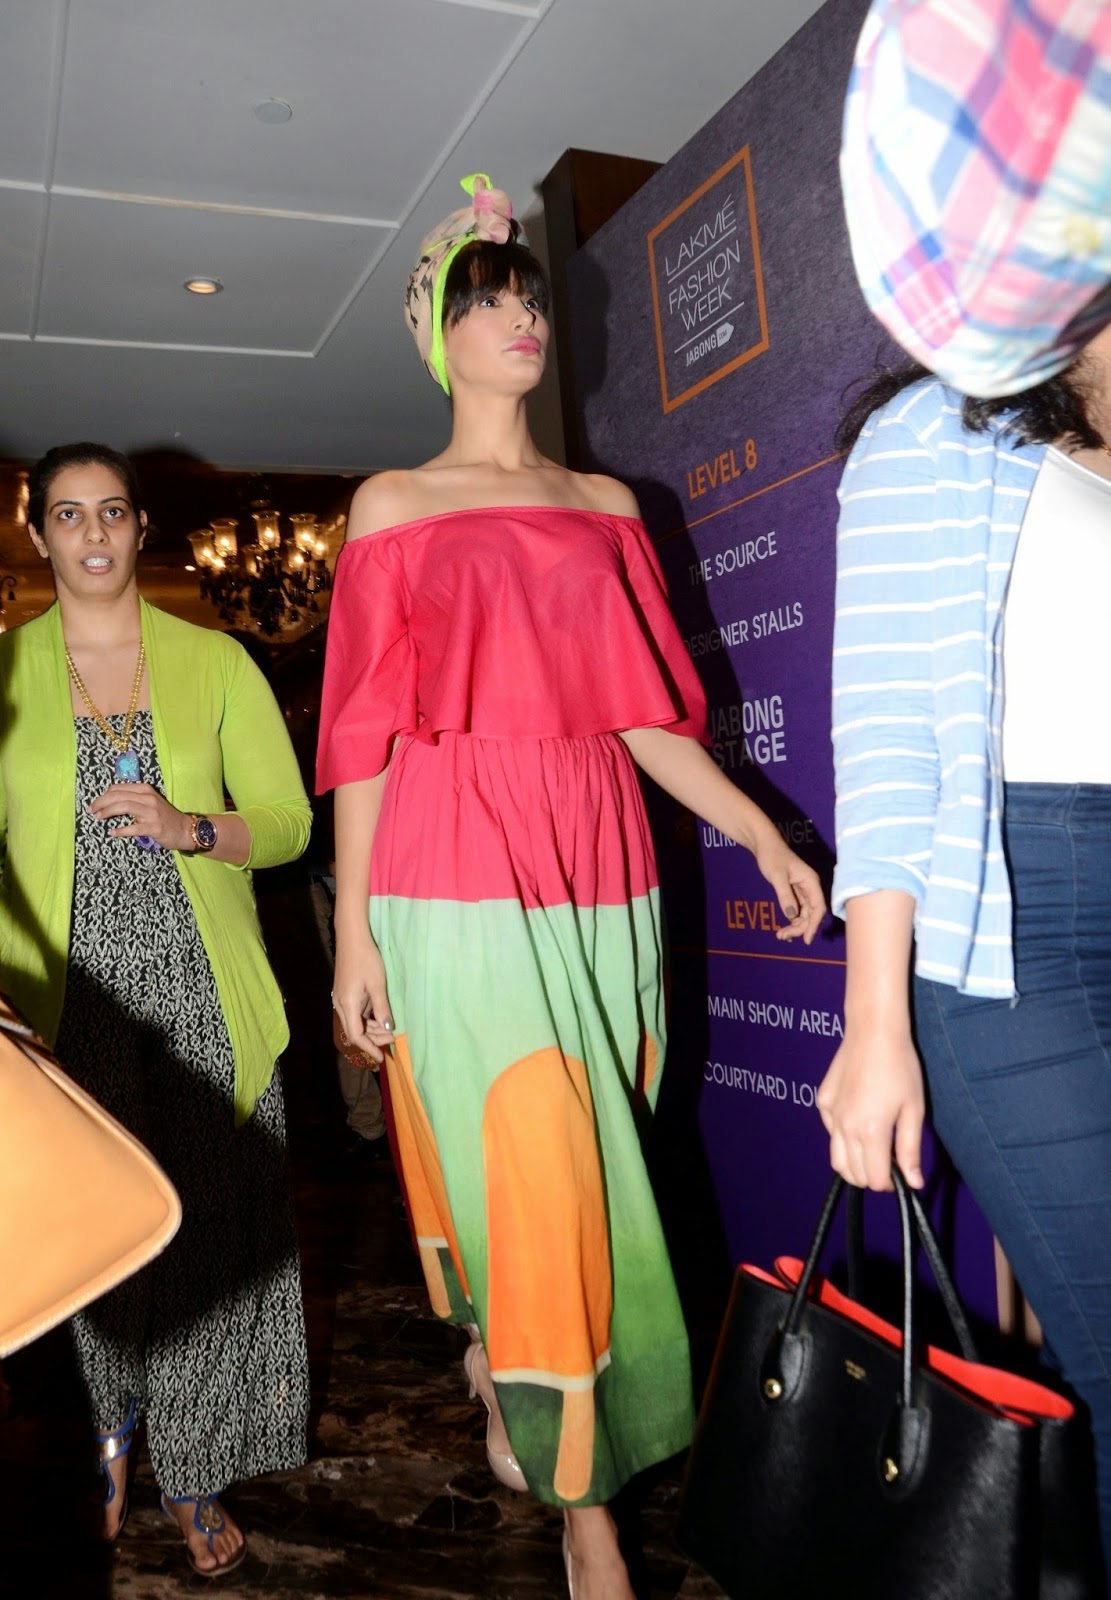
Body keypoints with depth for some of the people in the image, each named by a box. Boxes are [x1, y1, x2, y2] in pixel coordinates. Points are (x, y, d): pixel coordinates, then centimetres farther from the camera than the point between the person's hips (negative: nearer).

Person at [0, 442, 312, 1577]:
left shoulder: (214, 662, 4)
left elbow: (288, 822, 2)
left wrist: (189, 827, -14)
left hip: (199, 996, 0)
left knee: (207, 1231, 4)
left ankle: (193, 1480, 23)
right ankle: (110, 1425, 35)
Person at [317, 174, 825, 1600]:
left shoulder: (606, 505, 16)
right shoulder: (393, 505, 8)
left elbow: (644, 713, 10)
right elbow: (364, 731, 2)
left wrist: (761, 832, -3)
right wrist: (352, 931, -4)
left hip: (596, 879, 4)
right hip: (456, 877, -3)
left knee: (568, 1173, 7)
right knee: (530, 1174, -5)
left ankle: (506, 1380, 33)